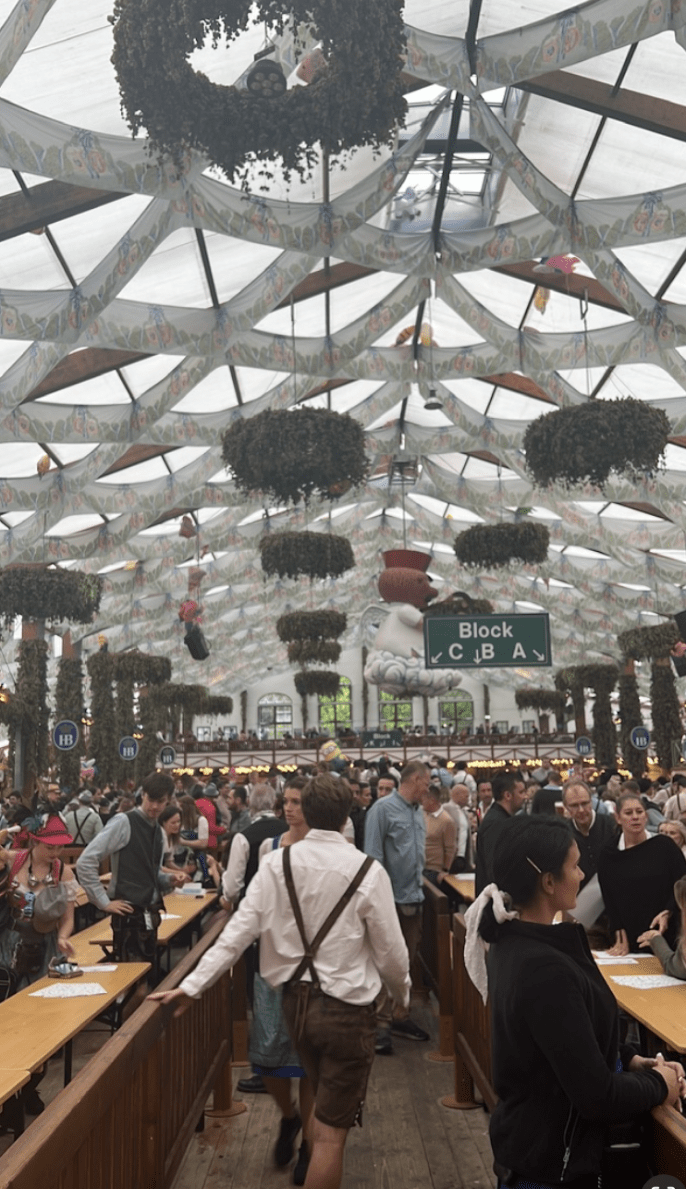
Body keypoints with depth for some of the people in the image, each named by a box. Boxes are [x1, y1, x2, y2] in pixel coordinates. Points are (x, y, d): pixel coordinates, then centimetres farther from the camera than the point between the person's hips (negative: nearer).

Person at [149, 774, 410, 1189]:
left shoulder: (276, 863, -7)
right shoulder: (368, 871, -15)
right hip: (347, 1008, -4)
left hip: (297, 1000, 5)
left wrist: (192, 986, -4)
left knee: (325, 1105, 29)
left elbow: (239, 931, -9)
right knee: (332, 1131, 7)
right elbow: (390, 950, -8)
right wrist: (403, 992, 12)